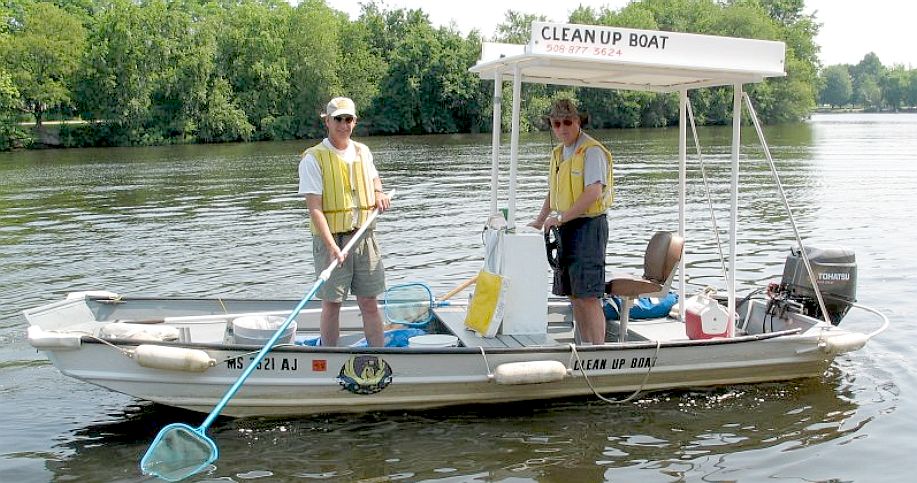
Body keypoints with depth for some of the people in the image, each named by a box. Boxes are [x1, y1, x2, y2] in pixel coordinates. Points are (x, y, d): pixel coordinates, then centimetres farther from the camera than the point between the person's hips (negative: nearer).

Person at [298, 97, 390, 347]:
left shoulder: (362, 151, 10)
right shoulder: (313, 158, -8)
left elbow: (374, 177, 33)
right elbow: (314, 208, -14)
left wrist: (378, 193, 9)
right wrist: (331, 246, -24)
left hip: (364, 236, 4)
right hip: (331, 239, -4)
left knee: (369, 302, 7)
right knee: (332, 303, 3)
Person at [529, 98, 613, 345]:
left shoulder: (591, 151, -12)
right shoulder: (558, 153, 15)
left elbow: (593, 193, -22)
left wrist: (561, 218, -21)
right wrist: (539, 221, 12)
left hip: (589, 225, -9)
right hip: (567, 228, 9)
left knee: (588, 296, -11)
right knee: (574, 295, 12)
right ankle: (586, 348, 21)